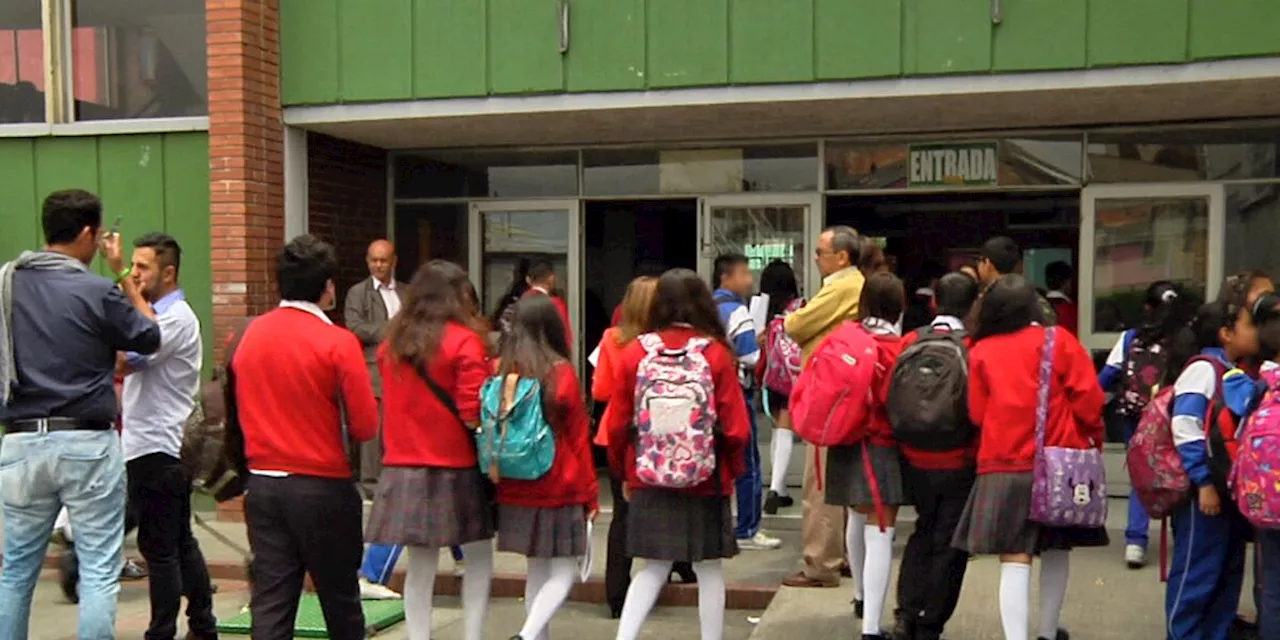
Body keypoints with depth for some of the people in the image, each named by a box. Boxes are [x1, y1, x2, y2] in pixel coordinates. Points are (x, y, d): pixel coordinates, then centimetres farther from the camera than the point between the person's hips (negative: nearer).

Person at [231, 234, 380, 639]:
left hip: (262, 484, 4)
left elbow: (239, 412, 14)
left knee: (270, 603, 7)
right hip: (322, 487, -4)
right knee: (339, 598, 12)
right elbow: (365, 427, -12)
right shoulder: (338, 342, -14)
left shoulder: (250, 335, 2)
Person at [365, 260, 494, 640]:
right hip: (456, 468, -5)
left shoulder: (392, 343, 5)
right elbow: (474, 415, -16)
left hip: (403, 468, 5)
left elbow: (393, 405, 13)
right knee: (479, 556, 12)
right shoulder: (463, 341, -12)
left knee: (421, 564, 10)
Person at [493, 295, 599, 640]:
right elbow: (578, 439, -5)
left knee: (537, 569, 17)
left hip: (515, 489, 4)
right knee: (563, 572, 5)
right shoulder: (562, 373, -11)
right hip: (559, 489, -4)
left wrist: (497, 480, 16)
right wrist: (591, 494, 4)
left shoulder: (499, 371, -4)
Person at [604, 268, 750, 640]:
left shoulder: (634, 352, -5)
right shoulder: (717, 354, -10)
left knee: (654, 568, 12)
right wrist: (734, 469, 7)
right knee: (709, 569, 11)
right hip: (705, 479, -2)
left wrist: (624, 471, 13)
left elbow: (617, 425, -1)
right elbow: (736, 427, -10)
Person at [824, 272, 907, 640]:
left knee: (858, 517, 25)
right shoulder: (898, 349, -15)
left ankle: (864, 598, 45)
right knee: (880, 534, -6)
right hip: (882, 447, -6)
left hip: (846, 443, 6)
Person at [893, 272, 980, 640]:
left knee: (923, 533, 22)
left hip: (915, 460, 4)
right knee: (949, 543, 10)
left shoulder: (910, 342, -5)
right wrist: (981, 453, 4)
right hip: (960, 462, -4)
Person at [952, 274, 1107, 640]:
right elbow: (1087, 399, -5)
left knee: (1015, 561, -2)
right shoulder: (1059, 341, -3)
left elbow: (977, 413, 5)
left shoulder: (980, 351, 0)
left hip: (1003, 466, -1)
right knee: (1057, 549, 20)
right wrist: (1094, 437, 13)